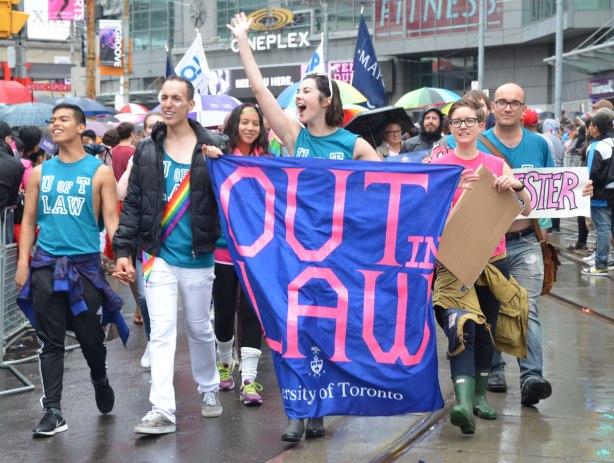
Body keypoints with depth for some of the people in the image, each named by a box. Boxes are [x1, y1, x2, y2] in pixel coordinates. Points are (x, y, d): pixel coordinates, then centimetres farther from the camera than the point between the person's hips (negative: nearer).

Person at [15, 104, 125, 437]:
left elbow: (111, 219, -3)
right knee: (50, 341, 1)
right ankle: (52, 411, 4)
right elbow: (29, 220, 10)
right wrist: (23, 262, 1)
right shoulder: (39, 172, 9)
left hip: (85, 264, -2)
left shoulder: (99, 171, 0)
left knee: (90, 336, 7)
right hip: (45, 265, 2)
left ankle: (100, 380, 38)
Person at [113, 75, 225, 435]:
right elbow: (133, 203, 4)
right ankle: (162, 411, -5)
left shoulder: (211, 148, -3)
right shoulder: (147, 151, 4)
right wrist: (124, 250, -3)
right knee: (162, 332, -4)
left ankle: (209, 388, 35)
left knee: (200, 328, 14)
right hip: (158, 256, 1)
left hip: (197, 257, -1)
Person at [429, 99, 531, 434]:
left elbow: (526, 209, 2)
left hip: (492, 259, 3)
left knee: (486, 330, 13)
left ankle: (480, 395, 29)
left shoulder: (496, 165, 7)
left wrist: (516, 186, -16)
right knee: (462, 326, -20)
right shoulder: (438, 165, 2)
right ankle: (464, 402, -28)